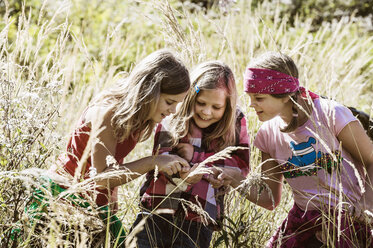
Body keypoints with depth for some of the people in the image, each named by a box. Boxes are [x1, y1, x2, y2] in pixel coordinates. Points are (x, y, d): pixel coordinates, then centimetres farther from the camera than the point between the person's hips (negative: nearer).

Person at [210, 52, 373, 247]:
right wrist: (235, 181, -9)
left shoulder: (331, 115, -12)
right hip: (304, 218, 4)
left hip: (349, 216, -4)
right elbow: (270, 200, 8)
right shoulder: (268, 135, 2)